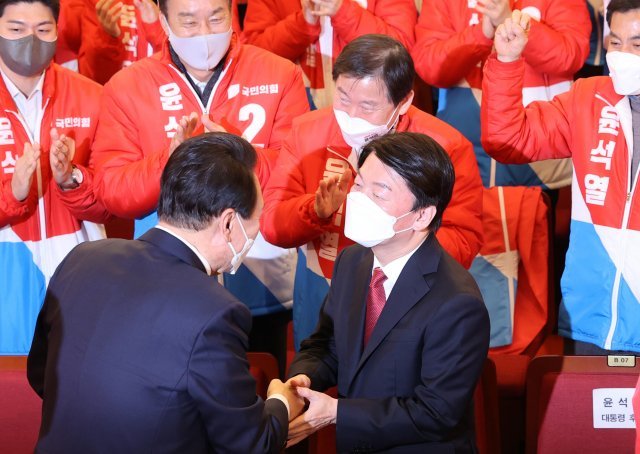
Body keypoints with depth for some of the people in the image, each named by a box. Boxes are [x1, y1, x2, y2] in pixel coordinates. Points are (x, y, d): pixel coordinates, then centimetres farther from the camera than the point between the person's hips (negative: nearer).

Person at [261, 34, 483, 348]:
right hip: (320, 295, 3)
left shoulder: (447, 148, -14)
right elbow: (271, 225, -6)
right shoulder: (306, 133, -5)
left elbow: (463, 244, -15)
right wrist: (318, 209, -26)